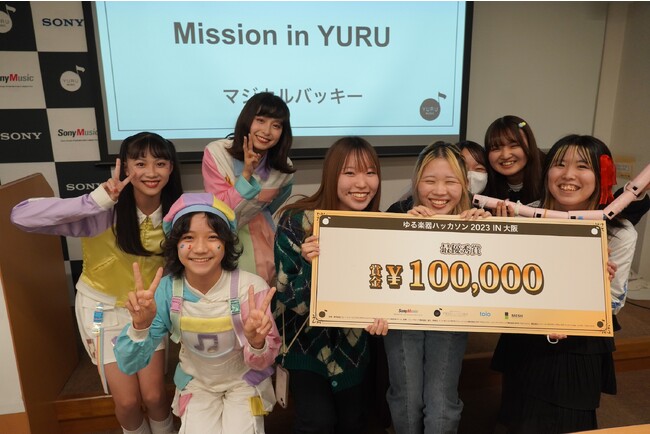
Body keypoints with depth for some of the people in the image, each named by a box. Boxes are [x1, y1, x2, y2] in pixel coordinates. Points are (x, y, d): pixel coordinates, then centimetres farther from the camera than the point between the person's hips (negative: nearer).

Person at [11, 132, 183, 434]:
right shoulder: (104, 214, -27)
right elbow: (21, 216, -36)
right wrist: (96, 201, -45)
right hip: (104, 307, -2)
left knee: (153, 395, 3)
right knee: (127, 401, 4)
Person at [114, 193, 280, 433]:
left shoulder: (251, 287, -25)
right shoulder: (166, 290, -18)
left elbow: (261, 364, -15)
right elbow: (129, 365, -17)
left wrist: (256, 342, -37)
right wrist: (140, 326, -36)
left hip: (243, 382, -1)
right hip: (196, 384, 2)